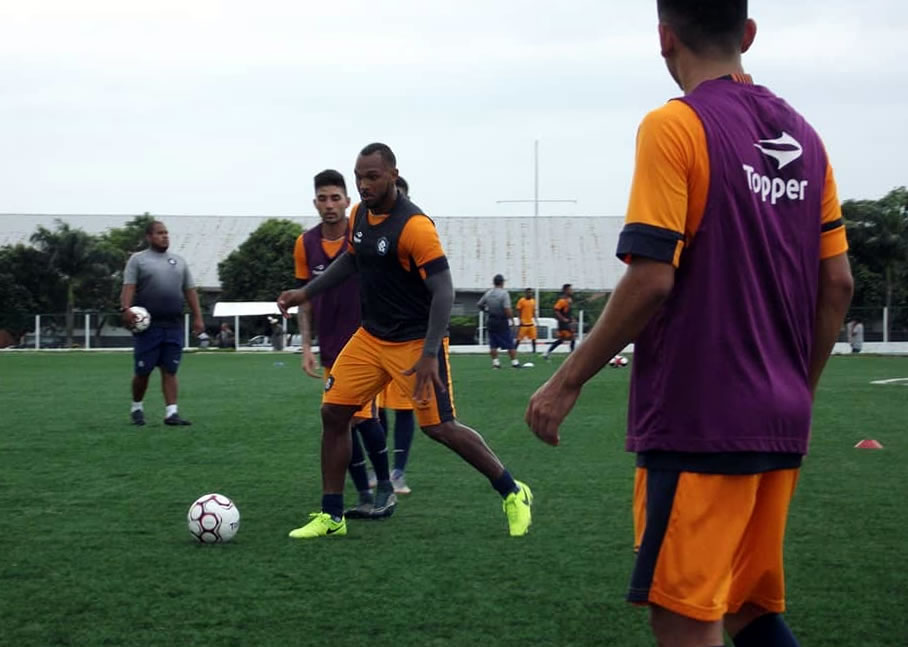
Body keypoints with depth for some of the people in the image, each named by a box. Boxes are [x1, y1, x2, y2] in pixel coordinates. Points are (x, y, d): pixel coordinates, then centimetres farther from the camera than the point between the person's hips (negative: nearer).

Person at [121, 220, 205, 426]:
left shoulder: (178, 261, 18)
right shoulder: (138, 260, 4)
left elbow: (190, 291, 17)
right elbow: (128, 286, -7)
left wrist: (198, 317, 9)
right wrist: (126, 309, -24)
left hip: (173, 326, 4)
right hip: (147, 325, -3)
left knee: (170, 371, 0)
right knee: (143, 371, 1)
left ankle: (171, 413, -4)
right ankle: (137, 408, 20)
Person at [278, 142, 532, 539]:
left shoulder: (414, 226, -22)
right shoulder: (360, 214, 2)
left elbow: (443, 290, -24)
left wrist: (429, 354, -29)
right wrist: (305, 293, 16)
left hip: (416, 342, -7)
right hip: (371, 337, 7)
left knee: (440, 427, -6)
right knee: (333, 413, 1)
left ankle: (513, 494, 13)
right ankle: (331, 516, 12)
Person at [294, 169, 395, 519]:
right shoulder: (305, 244, 3)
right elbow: (305, 298, 10)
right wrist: (306, 347, 4)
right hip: (331, 346, 5)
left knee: (360, 413, -17)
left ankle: (385, 487, 0)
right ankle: (366, 497, 13)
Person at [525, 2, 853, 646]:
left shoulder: (675, 126, -10)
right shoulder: (801, 135, 10)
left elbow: (651, 280, -16)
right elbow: (837, 284, 10)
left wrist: (568, 381, -7)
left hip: (698, 422, -7)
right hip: (778, 424, 7)